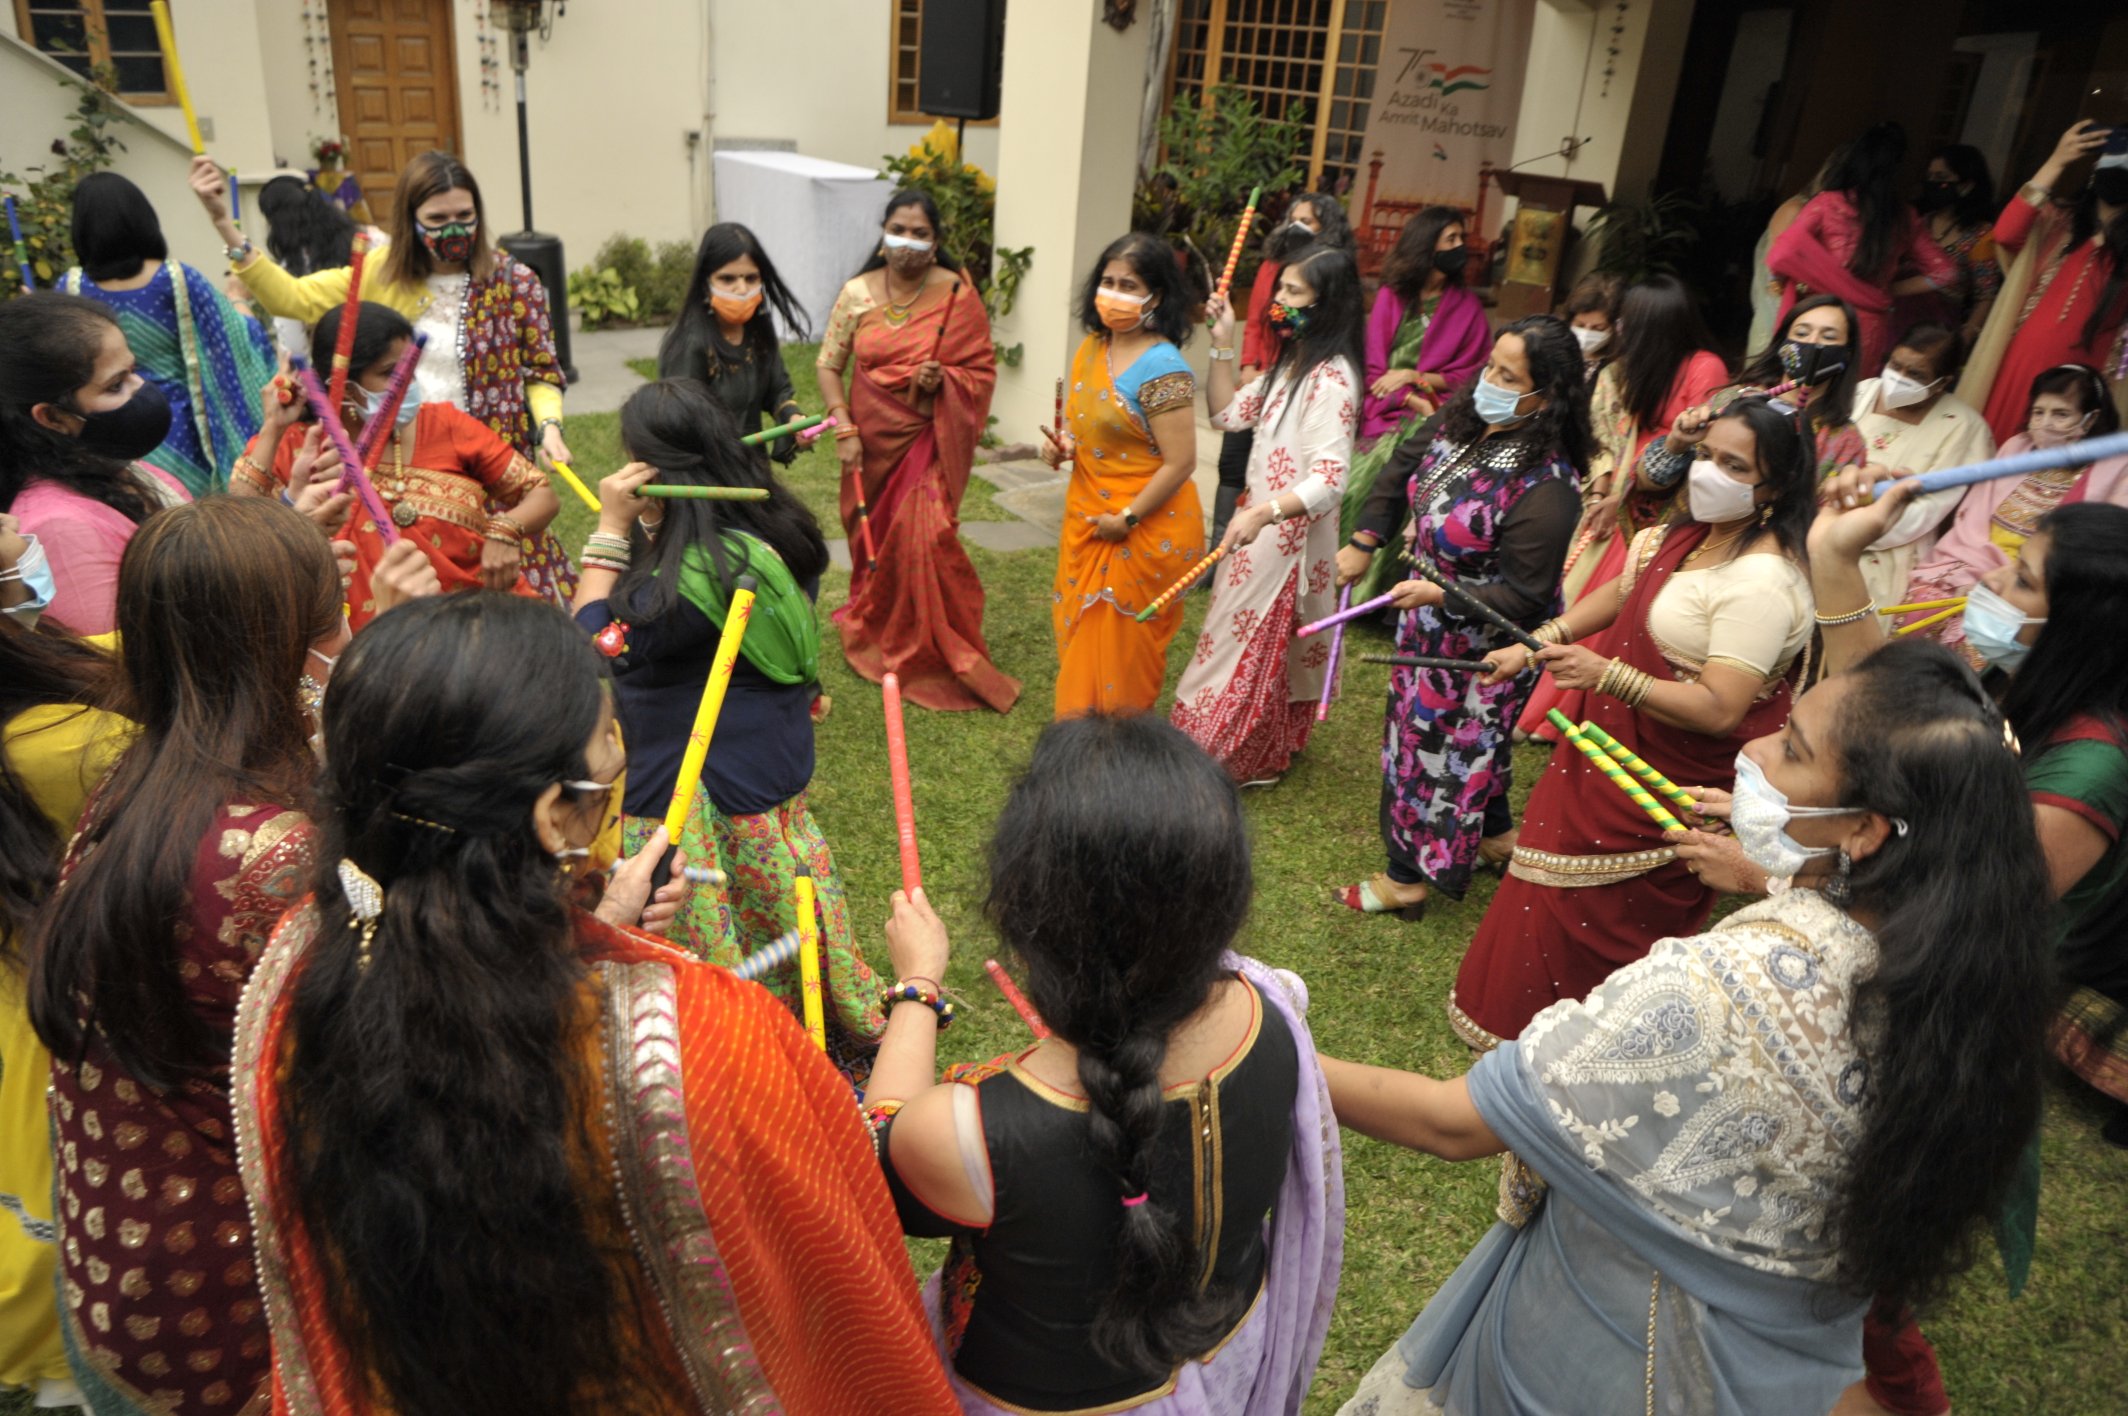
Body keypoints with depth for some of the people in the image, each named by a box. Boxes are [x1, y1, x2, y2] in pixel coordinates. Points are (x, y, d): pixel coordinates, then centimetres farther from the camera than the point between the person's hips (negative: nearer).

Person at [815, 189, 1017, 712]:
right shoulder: (857, 293, -2)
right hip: (872, 439, 3)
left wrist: (943, 380, -24)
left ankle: (936, 657, 6)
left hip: (929, 441, -3)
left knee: (924, 538, -12)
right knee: (873, 537, 15)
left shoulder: (957, 295, -8)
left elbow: (983, 370, -4)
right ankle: (872, 628, 40)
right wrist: (844, 429, -8)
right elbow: (828, 365, 2)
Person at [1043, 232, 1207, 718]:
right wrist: (1063, 445, -1)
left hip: (1143, 529, -8)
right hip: (1088, 519, 8)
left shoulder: (1161, 368, -22)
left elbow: (1180, 463, -22)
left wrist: (1127, 519, -17)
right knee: (1082, 639, 17)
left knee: (1120, 647, 5)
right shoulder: (1092, 347, 4)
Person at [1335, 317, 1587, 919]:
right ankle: (1497, 832, 49)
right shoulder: (1462, 421, -8)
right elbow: (1404, 470, 12)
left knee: (1436, 744, 8)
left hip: (1478, 645, -8)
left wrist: (1440, 593, -39)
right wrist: (1363, 542, 9)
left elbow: (1522, 597, -27)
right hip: (1430, 624, 8)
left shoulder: (1543, 486, -31)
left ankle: (1409, 877, 28)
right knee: (1471, 735, 25)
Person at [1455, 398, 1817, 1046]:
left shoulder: (1762, 584, -28)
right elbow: (1622, 592, 15)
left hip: (1678, 777, -9)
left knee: (1599, 909, 8)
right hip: (1621, 749, 9)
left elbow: (1720, 710, -31)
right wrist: (1539, 643, 8)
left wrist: (1608, 674, -36)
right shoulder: (1692, 532, 0)